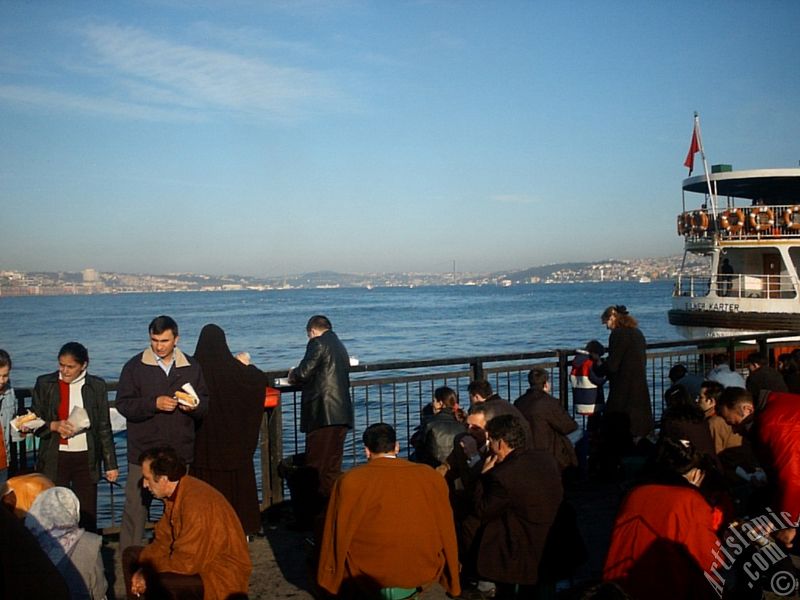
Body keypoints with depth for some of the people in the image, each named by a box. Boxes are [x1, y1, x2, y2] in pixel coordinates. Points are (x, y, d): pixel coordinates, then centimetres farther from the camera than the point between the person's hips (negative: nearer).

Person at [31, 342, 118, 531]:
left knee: (88, 515, 2)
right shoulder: (45, 384, 2)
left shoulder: (97, 386, 3)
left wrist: (111, 464, 5)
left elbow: (104, 427, 7)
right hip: (55, 459, 0)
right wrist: (54, 425, -15)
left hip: (86, 458, 0)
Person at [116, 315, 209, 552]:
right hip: (143, 451, -2)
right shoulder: (135, 367, 0)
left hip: (181, 452, 2)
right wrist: (154, 404, -20)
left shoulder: (192, 367, 7)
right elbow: (123, 404, -7)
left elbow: (207, 404, 10)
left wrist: (195, 406, -12)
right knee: (136, 505, -1)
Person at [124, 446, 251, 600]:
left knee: (157, 582, -33)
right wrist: (143, 570, -10)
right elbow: (164, 540, 7)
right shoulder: (174, 493, 1)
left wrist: (145, 570, -13)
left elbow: (187, 562, -27)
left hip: (223, 576, -10)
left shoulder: (196, 502, -29)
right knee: (131, 555, 11)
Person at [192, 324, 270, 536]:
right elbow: (261, 379, 1)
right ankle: (241, 525, 16)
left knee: (207, 485, 8)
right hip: (232, 439, -1)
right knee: (236, 483, 10)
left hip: (203, 441, 1)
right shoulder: (232, 368, -12)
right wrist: (247, 364, 19)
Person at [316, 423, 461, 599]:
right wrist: (451, 580, 23)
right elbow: (446, 531, 9)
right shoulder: (431, 476, -1)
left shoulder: (350, 481, -9)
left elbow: (338, 535, -2)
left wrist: (330, 580, 14)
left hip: (369, 571, -3)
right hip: (424, 570, 3)